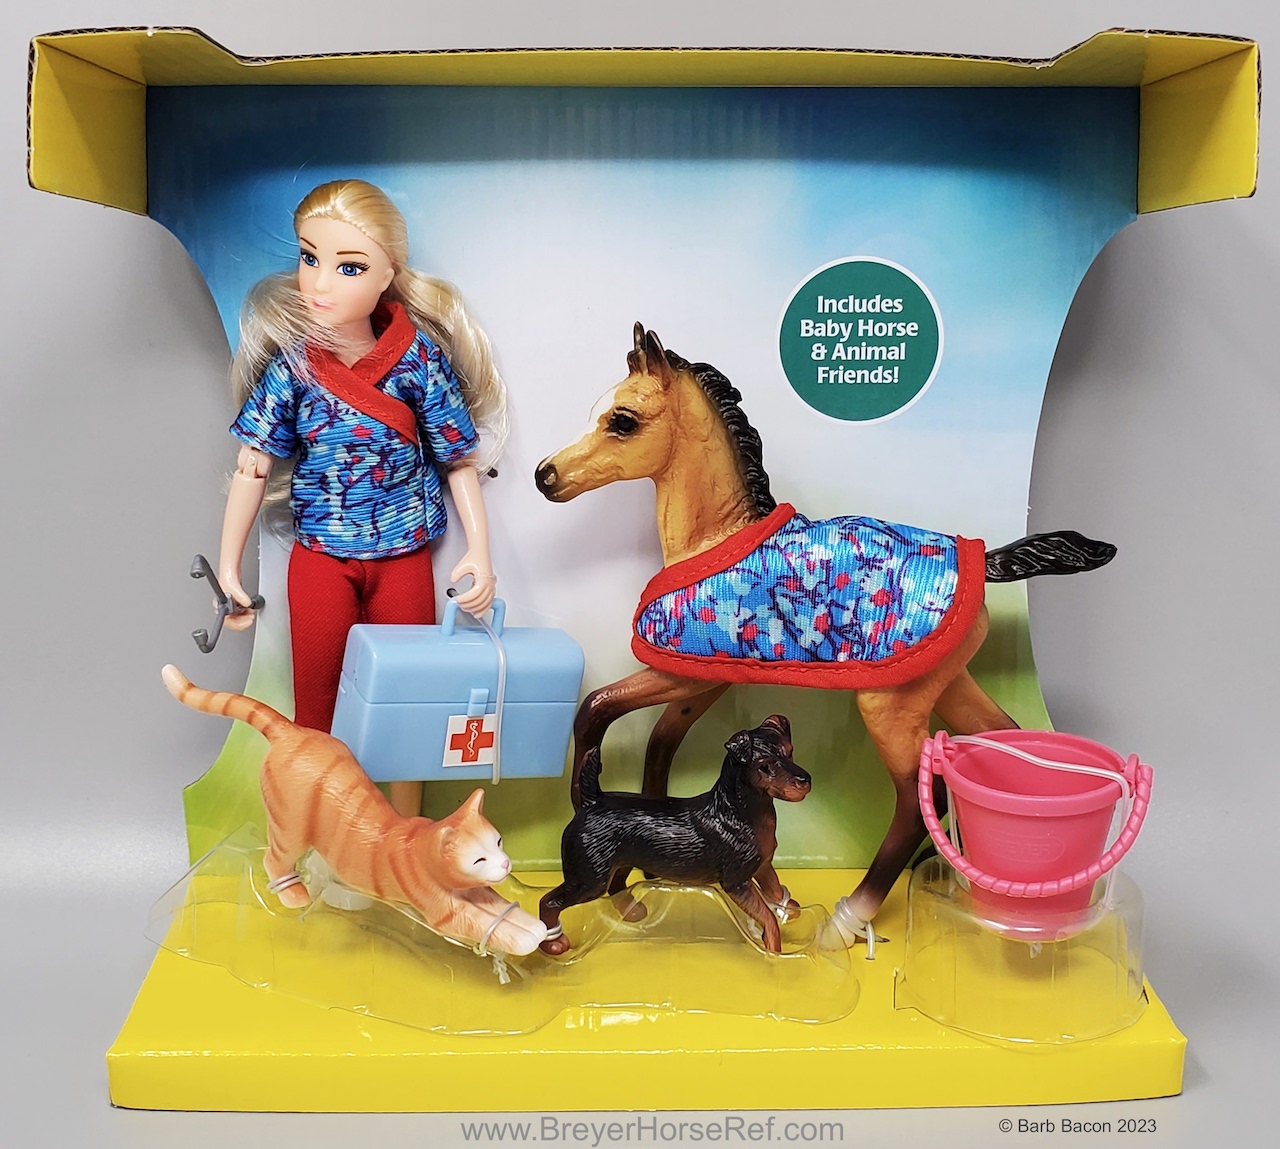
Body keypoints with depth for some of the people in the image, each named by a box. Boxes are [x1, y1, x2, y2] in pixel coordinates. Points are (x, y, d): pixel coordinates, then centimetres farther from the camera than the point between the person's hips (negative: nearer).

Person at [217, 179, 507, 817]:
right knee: (314, 698, 11)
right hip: (320, 556, 0)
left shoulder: (419, 356, -11)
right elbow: (254, 465, -7)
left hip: (404, 555, 0)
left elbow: (458, 460, -6)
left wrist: (479, 552, -13)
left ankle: (407, 832, 35)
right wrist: (228, 566, -8)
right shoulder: (292, 362, -10)